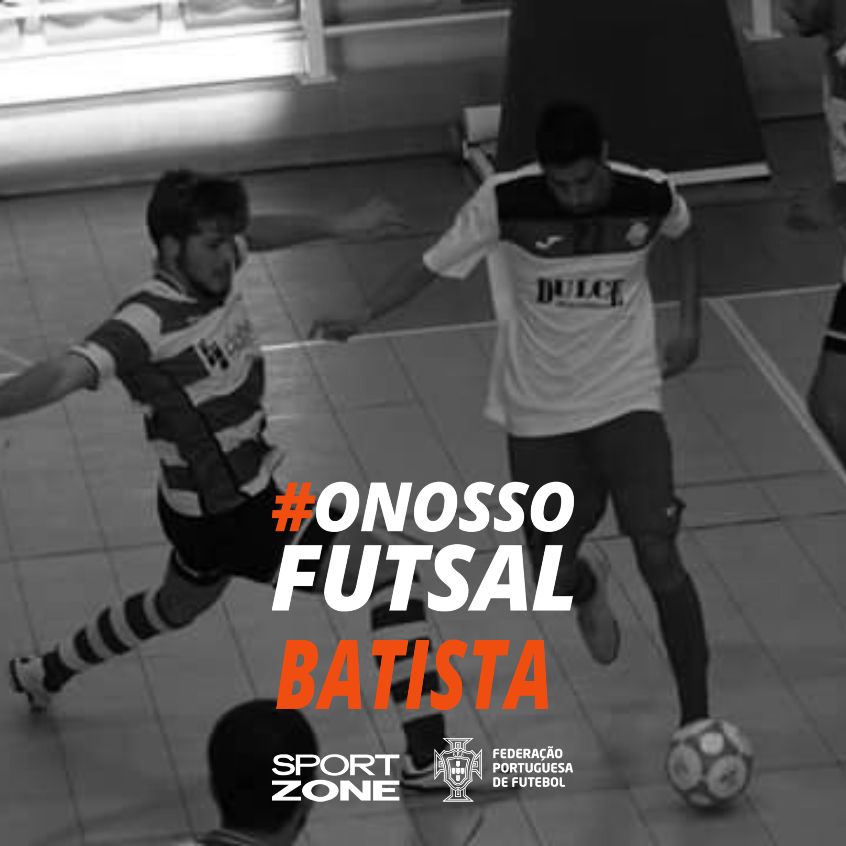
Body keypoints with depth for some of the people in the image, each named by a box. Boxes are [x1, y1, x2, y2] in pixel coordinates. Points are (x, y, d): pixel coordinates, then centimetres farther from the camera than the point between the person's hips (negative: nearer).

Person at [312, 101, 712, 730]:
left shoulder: (650, 196, -14)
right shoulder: (506, 201, -19)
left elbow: (683, 233, 11)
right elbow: (436, 263, -5)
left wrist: (690, 323, 6)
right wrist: (364, 317, -15)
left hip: (627, 399, -1)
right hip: (539, 410, 1)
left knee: (660, 559, -14)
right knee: (554, 571, 8)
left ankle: (696, 720, -1)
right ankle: (589, 588, 48)